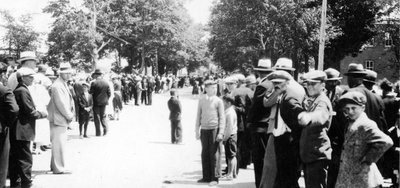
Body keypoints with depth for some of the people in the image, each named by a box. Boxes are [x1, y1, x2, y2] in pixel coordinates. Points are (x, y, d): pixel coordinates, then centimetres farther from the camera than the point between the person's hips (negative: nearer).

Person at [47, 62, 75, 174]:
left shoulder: (64, 85, 17)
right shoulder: (57, 86, -16)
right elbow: (60, 104, -20)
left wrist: (71, 115, 11)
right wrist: (69, 116, -12)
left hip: (63, 119, 10)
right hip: (58, 119, -10)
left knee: (59, 143, 16)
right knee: (59, 143, -6)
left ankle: (55, 165, 25)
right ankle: (59, 168, -2)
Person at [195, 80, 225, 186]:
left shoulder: (218, 101, 0)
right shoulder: (201, 100, 10)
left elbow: (222, 117, 0)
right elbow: (198, 116, 15)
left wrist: (221, 132, -8)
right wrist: (197, 130, 10)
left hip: (214, 129, -3)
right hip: (204, 129, 3)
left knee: (213, 153, -4)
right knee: (205, 153, 5)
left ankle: (214, 178, 1)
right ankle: (206, 176, 13)